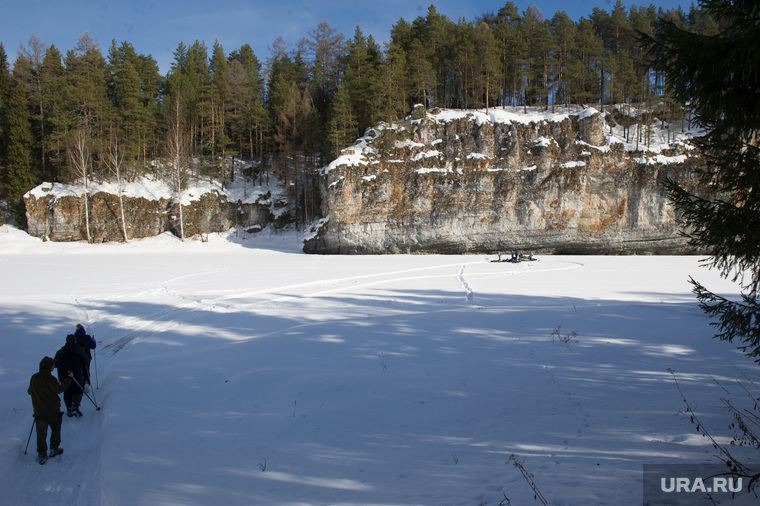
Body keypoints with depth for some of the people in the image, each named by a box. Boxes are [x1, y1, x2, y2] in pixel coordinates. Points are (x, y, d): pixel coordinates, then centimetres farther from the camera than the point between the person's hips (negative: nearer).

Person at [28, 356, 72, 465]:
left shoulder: (34, 378, 3)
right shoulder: (49, 378, -15)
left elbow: (29, 391, 14)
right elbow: (59, 389, -15)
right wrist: (69, 378, -9)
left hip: (38, 410, 4)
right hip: (52, 409, -4)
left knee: (41, 432, 7)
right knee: (56, 428, 16)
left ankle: (41, 454, 6)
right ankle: (54, 449, 21)